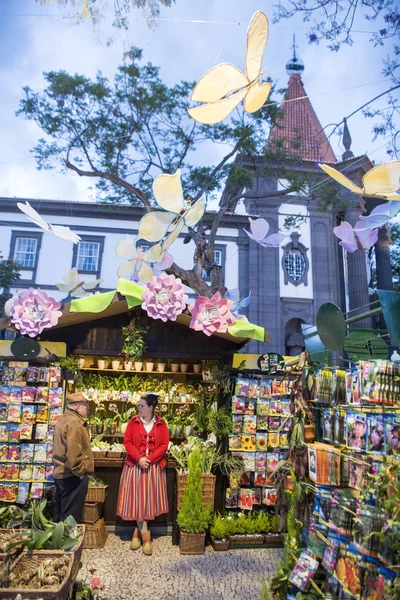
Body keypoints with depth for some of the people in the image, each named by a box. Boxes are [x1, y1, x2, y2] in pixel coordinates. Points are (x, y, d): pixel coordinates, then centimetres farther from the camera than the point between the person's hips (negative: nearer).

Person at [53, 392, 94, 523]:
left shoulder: (62, 420, 12)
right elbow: (73, 453, -28)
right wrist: (80, 471, -16)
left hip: (60, 473, 10)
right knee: (71, 515, 1)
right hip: (72, 476, -10)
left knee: (60, 513, 19)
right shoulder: (75, 423, -20)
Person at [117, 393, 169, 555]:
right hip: (135, 465, 0)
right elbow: (127, 442, -4)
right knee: (136, 499, 0)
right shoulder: (134, 422, -1)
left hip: (154, 466, 0)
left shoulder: (161, 424, -2)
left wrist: (149, 459, -15)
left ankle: (138, 532, 25)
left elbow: (164, 445, -4)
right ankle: (145, 536, 11)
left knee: (149, 498, 6)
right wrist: (139, 458, -16)